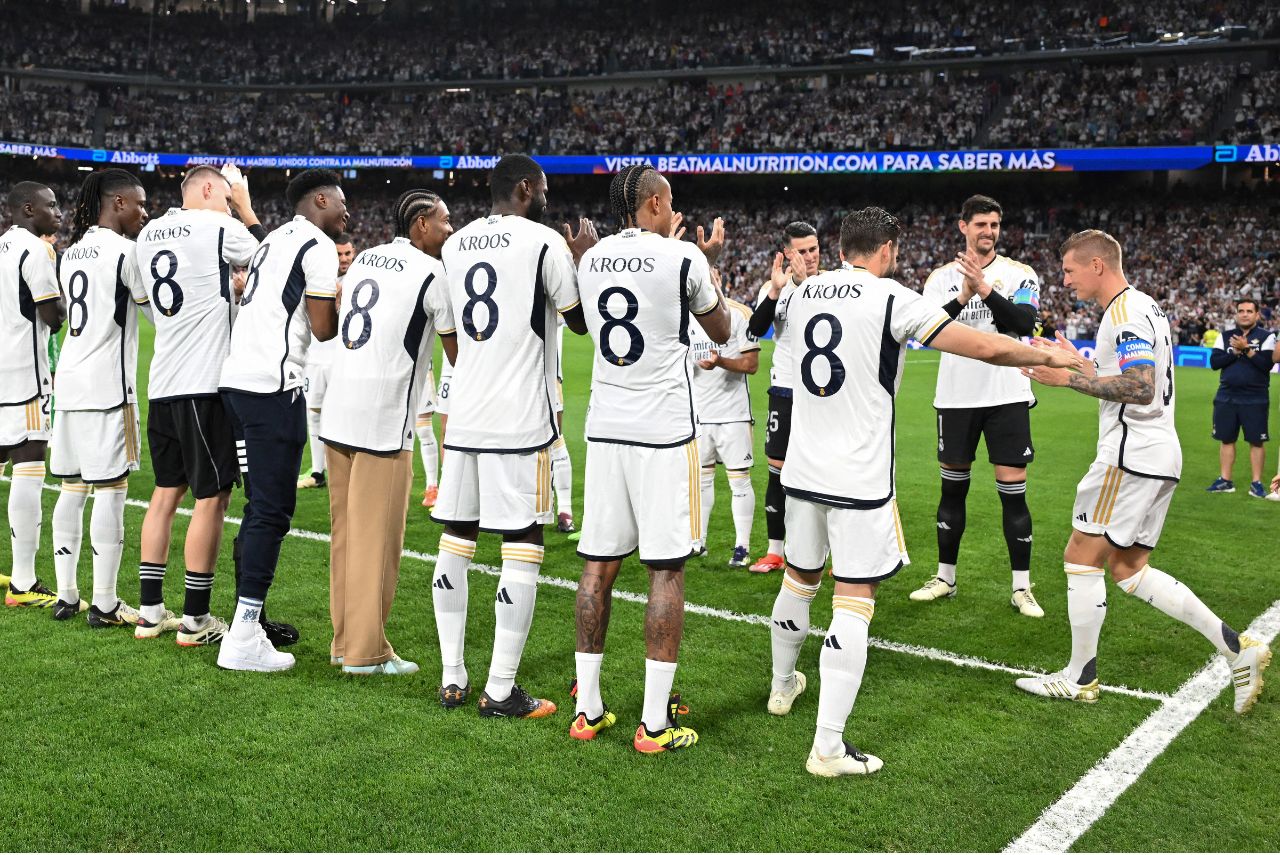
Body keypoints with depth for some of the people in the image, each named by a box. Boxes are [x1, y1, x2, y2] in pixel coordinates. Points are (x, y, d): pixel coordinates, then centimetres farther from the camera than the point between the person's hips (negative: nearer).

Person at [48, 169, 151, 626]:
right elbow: (160, 313, -1)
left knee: (72, 488, 11)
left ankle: (67, 595, 17)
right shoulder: (125, 251, -9)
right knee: (110, 490, -3)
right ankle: (104, 604, 1)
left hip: (69, 383, 8)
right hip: (108, 386, -8)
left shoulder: (71, 253, 15)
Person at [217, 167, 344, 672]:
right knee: (272, 511, -6)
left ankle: (248, 619, 20)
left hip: (236, 379, 9)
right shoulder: (319, 247, -4)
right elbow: (324, 329, -7)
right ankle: (243, 640, -6)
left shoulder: (274, 241, 23)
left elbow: (277, 309, 15)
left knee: (260, 506, 15)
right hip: (271, 384, -9)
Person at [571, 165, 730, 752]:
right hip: (664, 433, -5)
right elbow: (721, 332, 10)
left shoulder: (591, 260, 7)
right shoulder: (683, 259, -7)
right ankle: (654, 723, 4)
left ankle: (587, 710, 16)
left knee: (599, 565, 10)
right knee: (666, 571, 0)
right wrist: (710, 262, 21)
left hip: (605, 430, 5)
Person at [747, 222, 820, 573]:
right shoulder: (773, 286, 4)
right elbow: (756, 329, -11)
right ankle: (774, 552, 14)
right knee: (778, 469, 5)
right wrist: (776, 290, -24)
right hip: (785, 390, 2)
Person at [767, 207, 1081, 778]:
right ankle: (828, 747, -4)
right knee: (853, 603, -3)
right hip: (859, 480, -6)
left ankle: (783, 686, 43)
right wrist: (1051, 357, 9)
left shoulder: (803, 293, 7)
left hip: (802, 471, 6)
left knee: (799, 580, 23)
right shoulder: (891, 300, -11)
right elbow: (986, 348, -9)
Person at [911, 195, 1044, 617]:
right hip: (955, 397, 2)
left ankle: (1022, 588, 6)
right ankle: (945, 577, 22)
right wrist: (962, 297, -24)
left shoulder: (1019, 274, 1)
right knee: (953, 488, 11)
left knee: (1013, 491, -2)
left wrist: (985, 289, -25)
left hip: (1007, 396, -2)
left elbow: (1024, 322, -15)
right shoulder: (942, 277, 5)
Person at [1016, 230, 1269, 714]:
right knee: (1129, 569, 13)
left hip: (1132, 455, -10)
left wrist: (1069, 379, -21)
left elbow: (1141, 388, -25)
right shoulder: (1143, 307, 18)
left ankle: (1080, 679, 8)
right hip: (1158, 455, 10)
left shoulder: (1126, 313, -15)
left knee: (1082, 560, -2)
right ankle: (1236, 649, 10)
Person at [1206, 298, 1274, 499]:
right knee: (1226, 439, 7)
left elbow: (1267, 364, -13)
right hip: (1226, 397, 3)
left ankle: (1256, 483, 6)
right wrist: (1235, 352, -12)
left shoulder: (1267, 337, -1)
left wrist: (1247, 349, -18)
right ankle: (1225, 481, 15)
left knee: (1256, 441, -1)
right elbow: (1214, 362, -1)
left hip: (1255, 399, -3)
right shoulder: (1225, 336, 9)